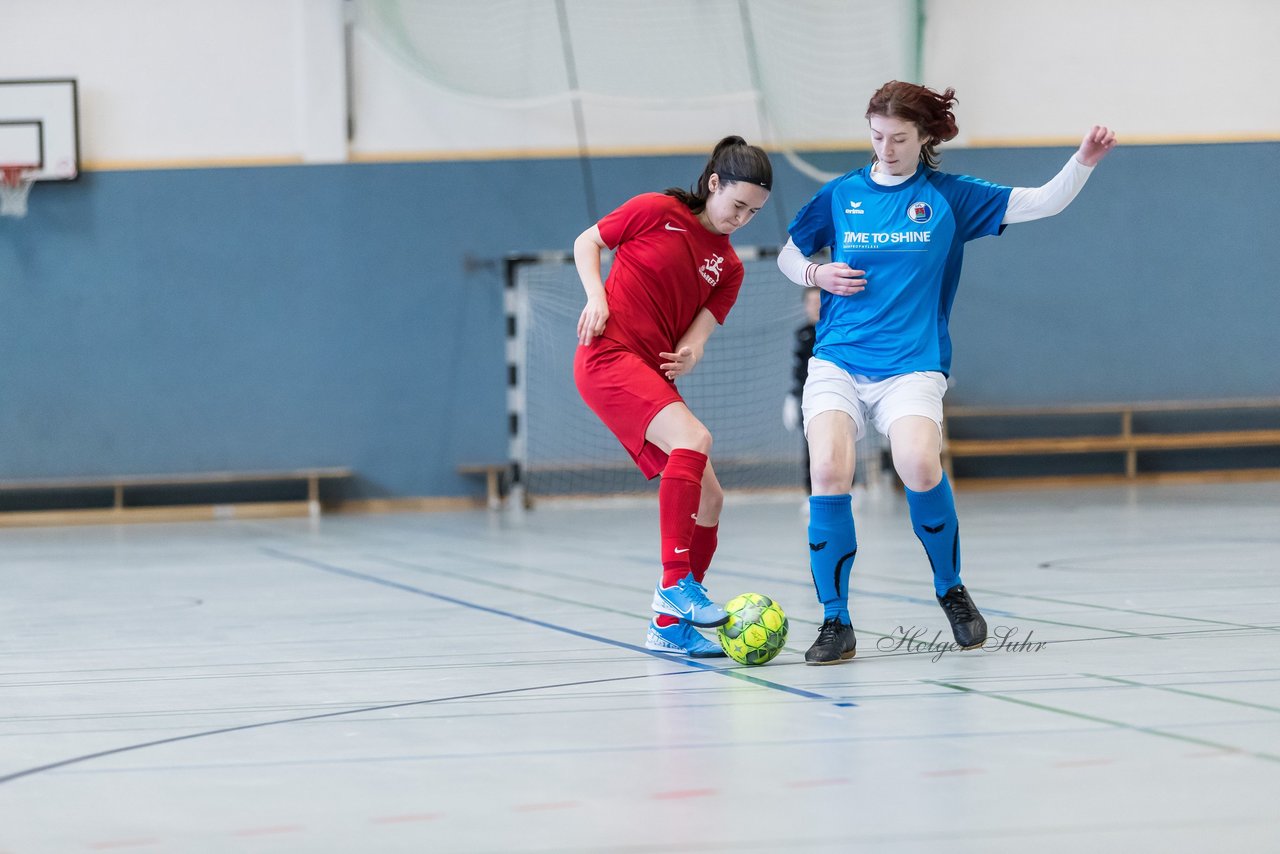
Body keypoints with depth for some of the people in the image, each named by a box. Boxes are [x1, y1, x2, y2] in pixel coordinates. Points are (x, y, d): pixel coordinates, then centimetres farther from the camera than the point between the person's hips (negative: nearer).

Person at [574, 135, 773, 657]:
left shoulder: (728, 268, 12)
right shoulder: (657, 212, -2)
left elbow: (696, 334, 5)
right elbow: (587, 242, 7)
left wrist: (689, 354, -18)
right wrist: (596, 297, -9)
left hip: (655, 376, 8)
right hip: (608, 355, -8)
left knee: (708, 500, 3)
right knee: (693, 438, -30)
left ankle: (669, 626, 13)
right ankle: (675, 583, -31)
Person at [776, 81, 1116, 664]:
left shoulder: (949, 197, 5)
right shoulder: (840, 196, 10)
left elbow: (1043, 202, 3)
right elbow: (788, 256, 22)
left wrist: (1085, 160, -13)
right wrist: (817, 274, 1)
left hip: (911, 366, -1)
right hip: (838, 360, 2)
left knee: (919, 464, -27)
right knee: (829, 472, -22)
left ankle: (951, 589, 0)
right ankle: (835, 621, -8)